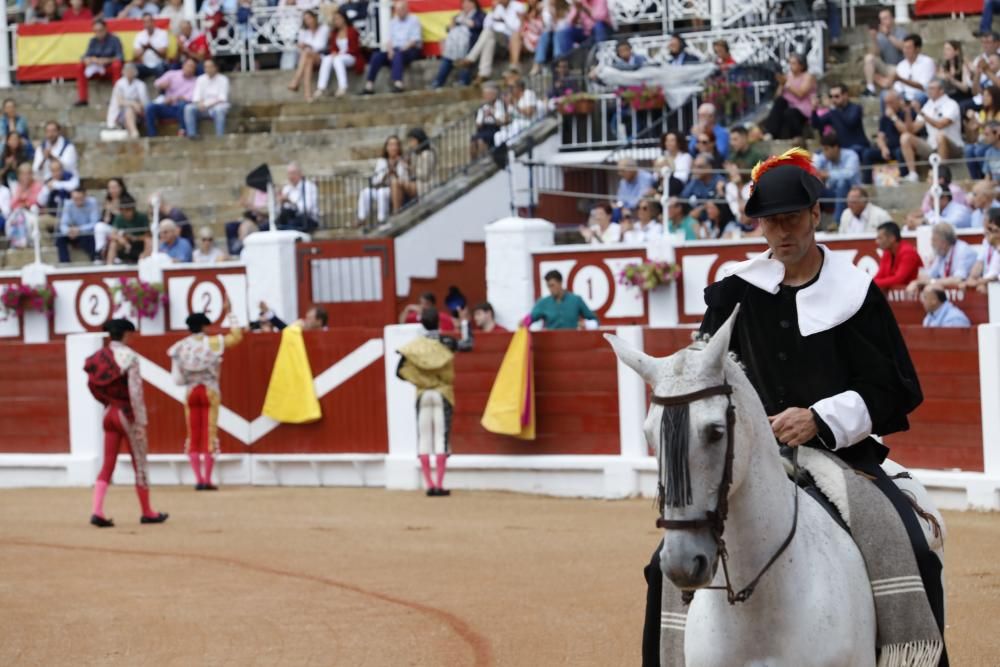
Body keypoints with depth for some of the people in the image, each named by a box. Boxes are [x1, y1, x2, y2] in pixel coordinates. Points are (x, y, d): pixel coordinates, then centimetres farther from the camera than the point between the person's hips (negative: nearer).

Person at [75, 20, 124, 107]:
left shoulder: (114, 40, -10)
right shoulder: (93, 41, 2)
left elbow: (120, 57, -18)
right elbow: (86, 55, -4)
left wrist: (107, 60, -34)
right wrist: (87, 60, -28)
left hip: (111, 70, -4)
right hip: (96, 70, 4)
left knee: (117, 65, -37)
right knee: (79, 67, -18)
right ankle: (82, 99, -18)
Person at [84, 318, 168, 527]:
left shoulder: (99, 357, 2)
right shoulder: (129, 357, -15)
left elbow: (93, 387, 1)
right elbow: (135, 392, -18)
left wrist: (109, 402, 13)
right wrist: (140, 422, -15)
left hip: (109, 414, 5)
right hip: (127, 414, -5)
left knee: (108, 464, 6)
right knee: (139, 463, 8)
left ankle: (97, 511, -9)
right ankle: (147, 512, 18)